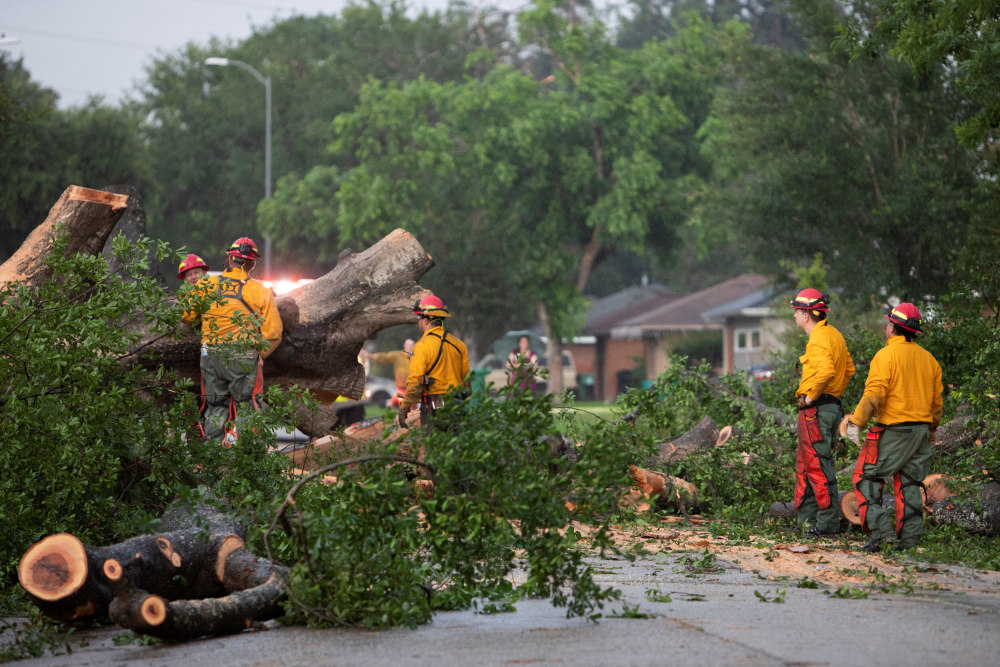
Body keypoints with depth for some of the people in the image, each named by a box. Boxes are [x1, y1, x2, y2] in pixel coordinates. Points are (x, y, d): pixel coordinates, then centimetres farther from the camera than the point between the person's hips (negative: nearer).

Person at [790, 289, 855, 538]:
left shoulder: (819, 339, -16)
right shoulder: (834, 334, 16)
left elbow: (826, 371, -32)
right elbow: (849, 369, 26)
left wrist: (811, 396, -22)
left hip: (816, 408, -10)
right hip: (831, 405, 10)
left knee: (818, 466, -8)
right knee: (805, 464, 16)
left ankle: (828, 524, -7)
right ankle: (807, 518, 20)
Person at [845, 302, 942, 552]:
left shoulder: (886, 356, -10)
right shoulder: (928, 358, 11)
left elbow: (874, 394, -18)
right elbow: (936, 400, 17)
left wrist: (856, 422, -16)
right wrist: (932, 428, 29)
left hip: (892, 430, -7)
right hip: (921, 432, 7)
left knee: (866, 477, 1)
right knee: (909, 483, 12)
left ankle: (881, 529, -10)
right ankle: (909, 538, 7)